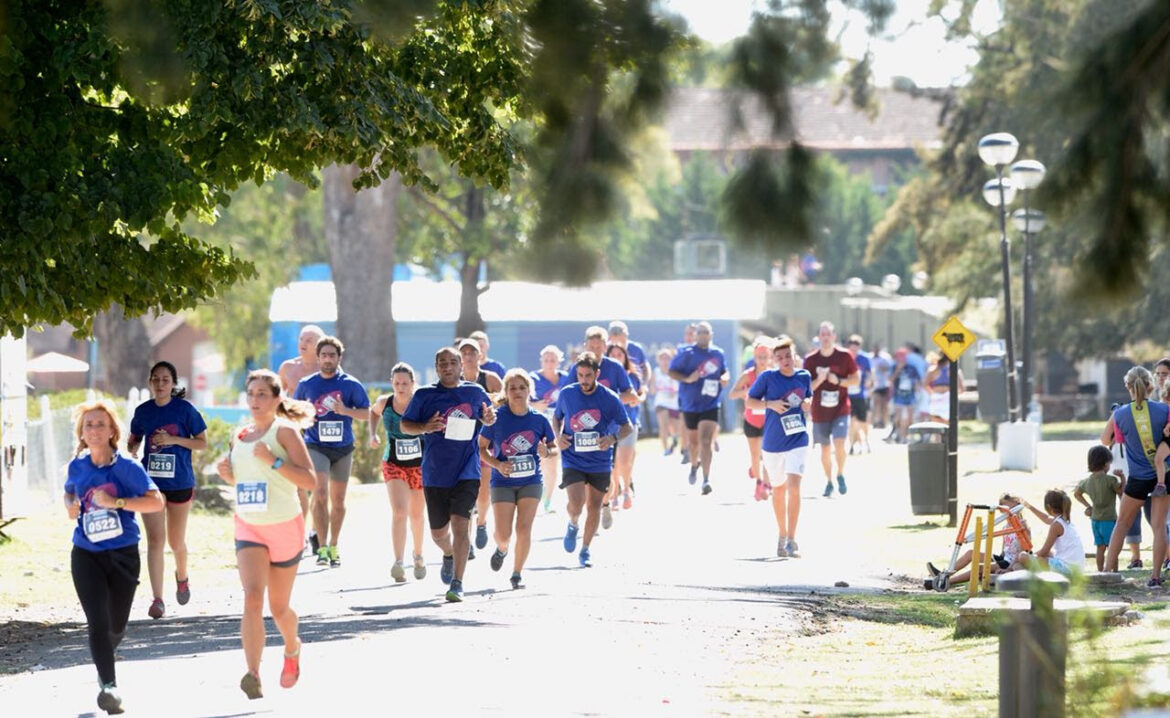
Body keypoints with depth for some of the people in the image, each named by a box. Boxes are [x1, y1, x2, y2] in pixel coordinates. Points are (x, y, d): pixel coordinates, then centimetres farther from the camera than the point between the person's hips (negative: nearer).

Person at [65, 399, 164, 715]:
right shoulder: (78, 466, 2)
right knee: (98, 623, -15)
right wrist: (71, 507, 0)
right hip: (86, 555, 1)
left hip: (123, 555, -1)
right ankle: (108, 685, -16)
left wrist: (116, 502, -24)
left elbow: (157, 502, -15)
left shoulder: (128, 467, -9)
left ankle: (103, 657, 45)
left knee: (117, 625, 13)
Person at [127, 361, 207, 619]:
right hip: (151, 482, 1)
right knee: (155, 539, -11)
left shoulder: (185, 409, -6)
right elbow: (134, 440, 16)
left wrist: (173, 440, -17)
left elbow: (202, 442, -3)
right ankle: (157, 599, -13)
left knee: (176, 541, 13)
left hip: (180, 482, -1)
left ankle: (182, 577, 46)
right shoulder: (143, 411, 2)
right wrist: (131, 451, -8)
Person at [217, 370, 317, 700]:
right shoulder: (240, 437, 7)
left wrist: (274, 460, -27)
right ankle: (253, 675, -28)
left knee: (278, 607, 10)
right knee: (252, 597, -19)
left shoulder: (284, 431, -10)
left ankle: (292, 649, 45)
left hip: (285, 527, -3)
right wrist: (228, 473, 0)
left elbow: (309, 480, -17)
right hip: (249, 529, 3)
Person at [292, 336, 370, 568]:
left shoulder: (351, 385, 0)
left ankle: (334, 547, 24)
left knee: (338, 499, 9)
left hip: (343, 448, 1)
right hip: (316, 446, -1)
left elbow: (366, 413, 2)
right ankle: (322, 547, -19)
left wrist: (345, 410, -16)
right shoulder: (306, 384, 3)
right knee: (320, 493, -18)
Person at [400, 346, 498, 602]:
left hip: (466, 473, -1)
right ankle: (449, 555, 48)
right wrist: (425, 427, -16)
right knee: (438, 533, 12)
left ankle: (457, 584, -13)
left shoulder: (475, 393, 5)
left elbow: (488, 418, 21)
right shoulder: (424, 395, 1)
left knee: (460, 525, -16)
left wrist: (489, 417, -3)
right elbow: (405, 425, 4)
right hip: (434, 473, 1)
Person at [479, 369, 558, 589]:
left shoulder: (538, 420, -3)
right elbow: (481, 448, -2)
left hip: (530, 482, 1)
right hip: (503, 482, -1)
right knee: (503, 534, -4)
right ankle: (502, 549, 33)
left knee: (524, 529, -9)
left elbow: (554, 447, 8)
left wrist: (546, 452, -15)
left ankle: (517, 574, 7)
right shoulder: (497, 418, -8)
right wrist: (497, 464, -18)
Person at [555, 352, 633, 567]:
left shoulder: (610, 398, -8)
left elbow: (627, 427, 1)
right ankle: (572, 525, 17)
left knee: (594, 507, 9)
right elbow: (557, 417, 14)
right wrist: (557, 436, -5)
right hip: (572, 459, -1)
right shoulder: (567, 394, -4)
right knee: (576, 504, -18)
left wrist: (613, 438, -19)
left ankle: (585, 550, 27)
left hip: (600, 462, 1)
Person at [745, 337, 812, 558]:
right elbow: (748, 401, -1)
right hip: (772, 443, 0)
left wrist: (807, 404, -3)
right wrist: (770, 404, -16)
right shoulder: (767, 377, -7)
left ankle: (791, 539, -14)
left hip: (797, 440, 0)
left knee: (793, 487, -17)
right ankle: (782, 535, 34)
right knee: (778, 489, 15)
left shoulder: (804, 376, 1)